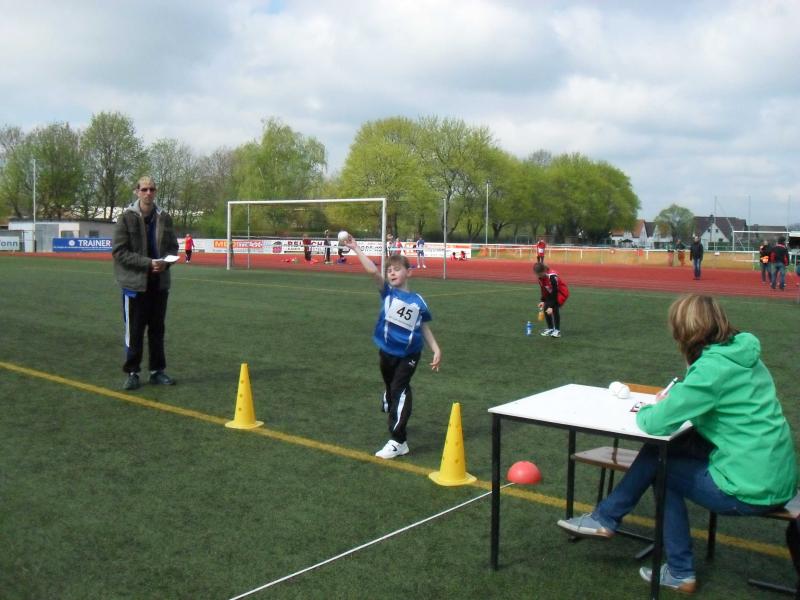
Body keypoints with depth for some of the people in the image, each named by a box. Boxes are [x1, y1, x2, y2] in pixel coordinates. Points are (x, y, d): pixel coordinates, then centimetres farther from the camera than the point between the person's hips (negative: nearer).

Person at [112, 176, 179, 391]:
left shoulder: (164, 218, 4)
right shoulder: (127, 217, -6)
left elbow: (173, 247, 12)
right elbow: (119, 251, -10)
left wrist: (165, 261, -9)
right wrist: (147, 263, -18)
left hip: (160, 283, 4)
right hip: (135, 283, -4)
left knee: (157, 329, 12)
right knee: (134, 331, 3)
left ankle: (157, 371, 22)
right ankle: (132, 373, 15)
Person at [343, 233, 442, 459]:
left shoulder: (418, 301, -1)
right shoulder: (387, 292, -1)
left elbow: (424, 328, 8)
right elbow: (373, 271, -16)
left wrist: (436, 350, 2)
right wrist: (356, 249, -26)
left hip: (409, 353, -2)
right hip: (387, 351, 2)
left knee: (399, 390, -10)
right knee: (391, 389, 18)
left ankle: (398, 441, -9)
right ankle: (396, 422, 44)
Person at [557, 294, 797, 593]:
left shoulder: (714, 366, -22)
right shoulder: (743, 354, 5)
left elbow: (656, 423, -22)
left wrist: (647, 411, 1)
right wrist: (671, 401, 4)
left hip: (752, 490, -8)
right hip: (776, 475, 8)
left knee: (661, 466, 11)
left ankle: (680, 573, 22)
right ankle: (606, 517, 18)